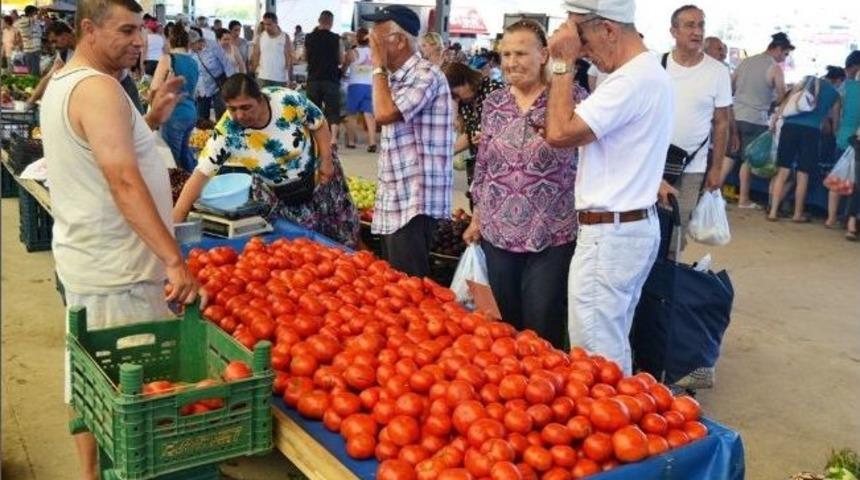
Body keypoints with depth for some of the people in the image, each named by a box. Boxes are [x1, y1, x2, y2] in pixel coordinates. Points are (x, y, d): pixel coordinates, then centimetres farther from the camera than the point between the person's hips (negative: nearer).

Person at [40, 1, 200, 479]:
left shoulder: (62, 83, 13)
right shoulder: (98, 87, -19)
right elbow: (124, 181, -28)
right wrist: (174, 260, -29)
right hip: (116, 268, -10)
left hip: (84, 258, 10)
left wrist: (151, 119, 10)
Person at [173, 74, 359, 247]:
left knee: (341, 233, 12)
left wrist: (326, 160, -16)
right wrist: (175, 222, -33)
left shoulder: (288, 100, -30)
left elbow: (319, 124, -12)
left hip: (316, 174, 0)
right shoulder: (227, 133, -30)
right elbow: (200, 175, -29)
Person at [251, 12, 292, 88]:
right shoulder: (260, 37, 4)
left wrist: (290, 78, -6)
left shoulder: (285, 37, -1)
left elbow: (289, 58, -1)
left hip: (281, 79, -1)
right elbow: (255, 56, 8)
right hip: (264, 78, 1)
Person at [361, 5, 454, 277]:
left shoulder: (426, 75, -16)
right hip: (395, 199, 9)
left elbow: (384, 114, -25)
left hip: (415, 201, -9)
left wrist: (378, 67, -15)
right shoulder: (396, 77, 14)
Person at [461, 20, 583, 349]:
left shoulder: (570, 97, -6)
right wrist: (476, 219, 14)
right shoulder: (493, 102, 7)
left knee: (542, 331, 5)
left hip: (552, 235, -4)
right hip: (498, 234, 4)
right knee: (502, 325, 15)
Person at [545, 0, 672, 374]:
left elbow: (560, 133, -23)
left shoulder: (633, 80, -20)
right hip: (635, 226, 11)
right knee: (614, 349, 19)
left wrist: (563, 63, -16)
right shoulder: (649, 72, 14)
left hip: (611, 234, -11)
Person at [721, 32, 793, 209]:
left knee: (730, 155, 12)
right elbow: (783, 97, -4)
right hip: (756, 119, -5)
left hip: (735, 115, 5)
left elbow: (730, 88, 13)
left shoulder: (746, 61, 10)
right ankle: (743, 199, 11)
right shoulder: (775, 69, -7)